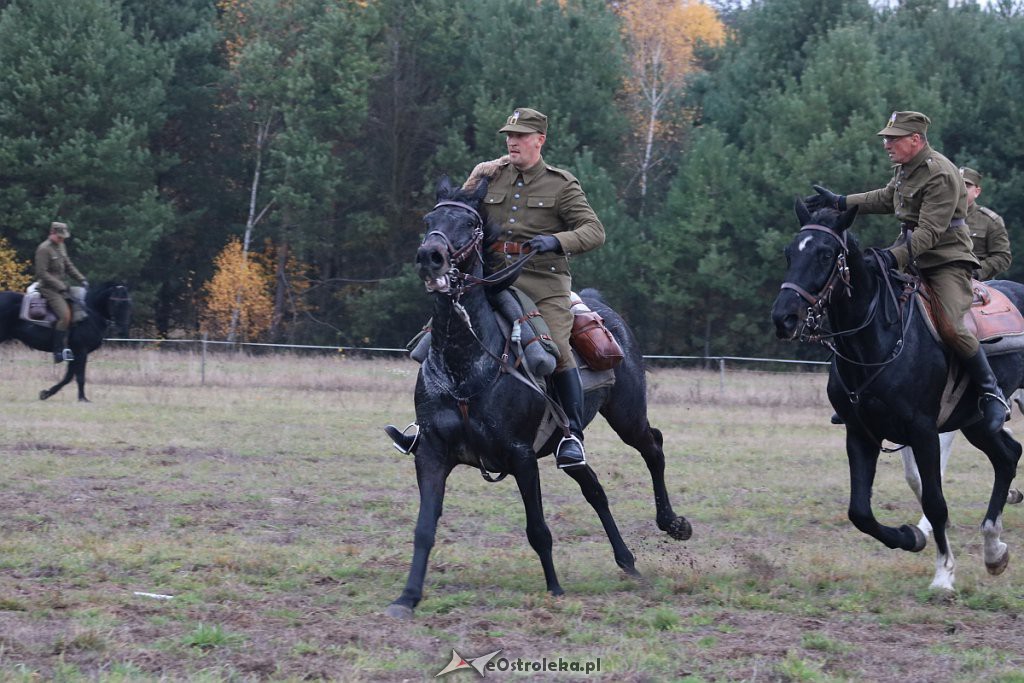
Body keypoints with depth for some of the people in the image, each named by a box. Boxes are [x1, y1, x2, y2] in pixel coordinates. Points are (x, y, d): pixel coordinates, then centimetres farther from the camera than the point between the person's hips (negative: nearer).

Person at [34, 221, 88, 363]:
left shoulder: (61, 247, 13)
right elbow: (42, 273, -18)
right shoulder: (44, 249, -14)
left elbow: (68, 266, 20)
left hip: (62, 286, 9)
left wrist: (82, 279, 6)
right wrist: (60, 286, -20)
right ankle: (59, 352, -19)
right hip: (49, 289, -9)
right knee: (65, 315, -24)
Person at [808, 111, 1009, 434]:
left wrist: (895, 257, -36)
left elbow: (930, 230, -27)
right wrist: (840, 202, 23)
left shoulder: (941, 175, -22)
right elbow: (886, 199, 26)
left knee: (954, 328, -25)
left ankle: (992, 393, -7)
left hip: (946, 259, -9)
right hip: (910, 251, 9)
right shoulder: (904, 167, 7)